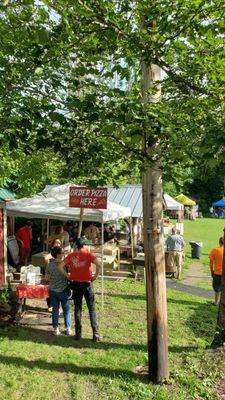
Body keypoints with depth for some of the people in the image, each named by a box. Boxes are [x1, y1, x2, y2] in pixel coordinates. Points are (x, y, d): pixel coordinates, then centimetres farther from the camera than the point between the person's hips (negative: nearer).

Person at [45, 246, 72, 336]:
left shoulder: (49, 265, -5)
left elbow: (46, 278, 2)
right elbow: (69, 276, -13)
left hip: (52, 290, 3)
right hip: (63, 290, -3)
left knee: (55, 309, 12)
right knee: (66, 309, 11)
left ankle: (56, 329, 18)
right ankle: (68, 329, 19)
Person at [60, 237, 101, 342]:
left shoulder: (71, 255, 1)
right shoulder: (88, 254, -7)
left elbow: (61, 267, -7)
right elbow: (98, 265, -21)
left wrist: (69, 276, 0)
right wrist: (95, 276, -9)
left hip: (76, 284, 2)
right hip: (87, 284, -2)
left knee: (77, 309, 12)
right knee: (92, 309, 6)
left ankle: (78, 333, 16)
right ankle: (95, 334, 7)